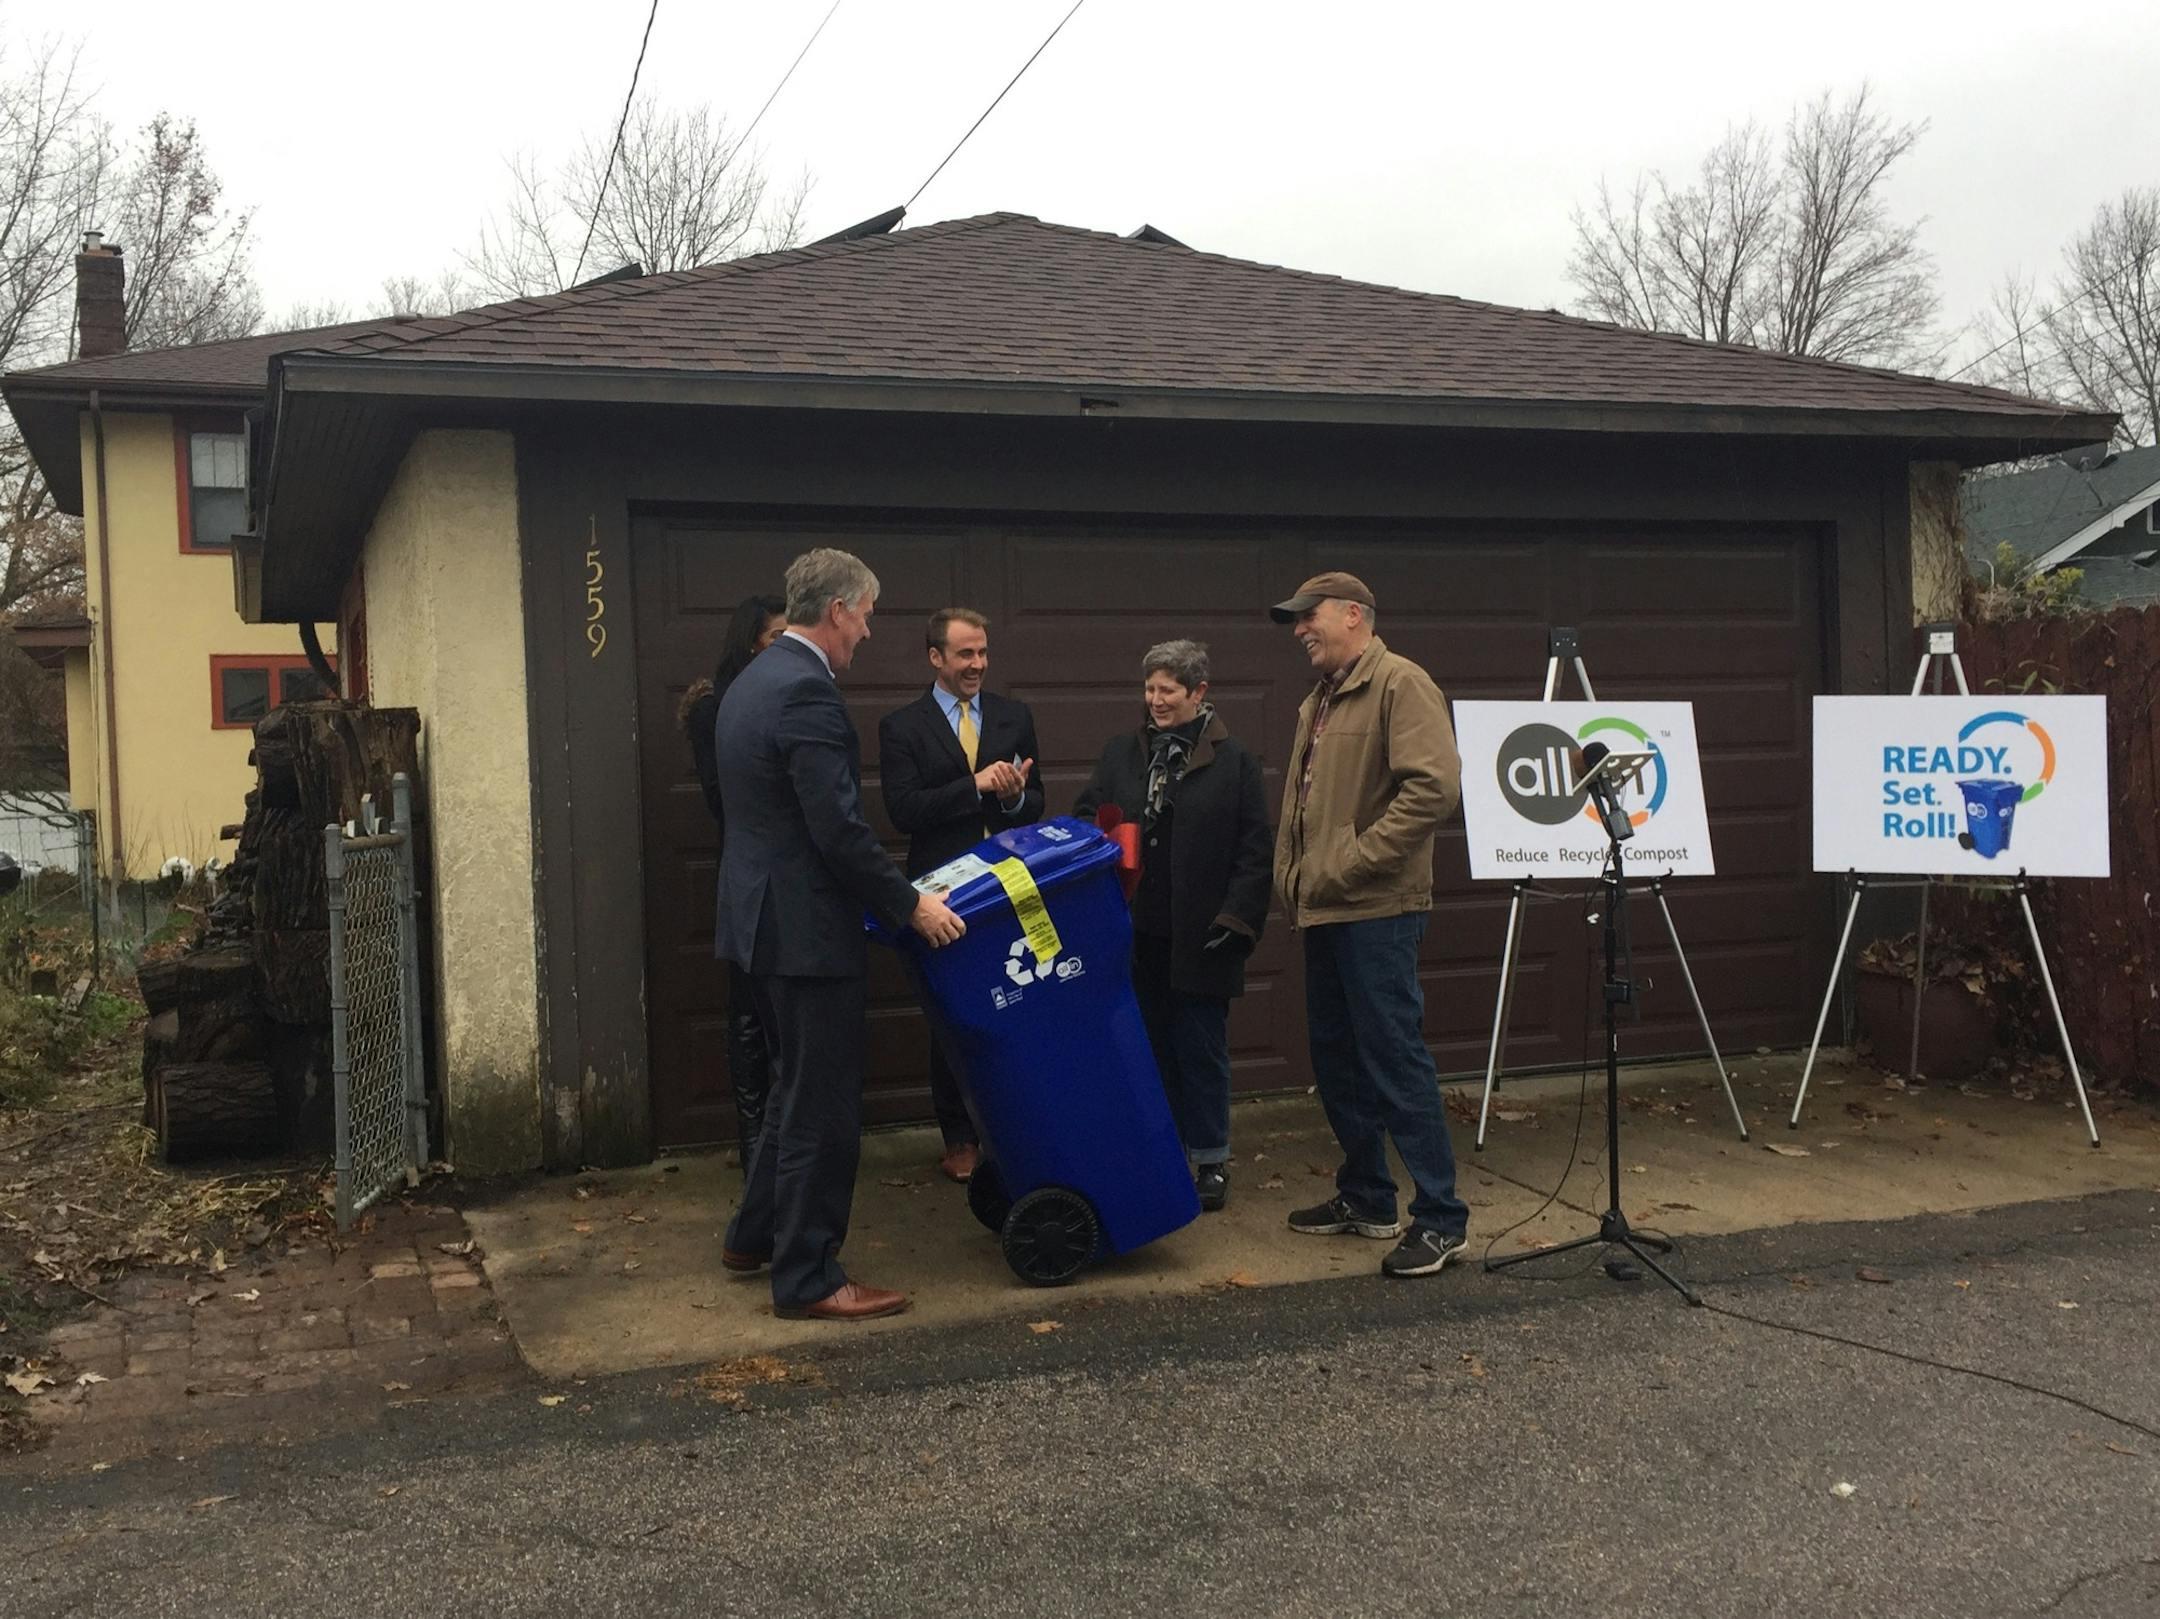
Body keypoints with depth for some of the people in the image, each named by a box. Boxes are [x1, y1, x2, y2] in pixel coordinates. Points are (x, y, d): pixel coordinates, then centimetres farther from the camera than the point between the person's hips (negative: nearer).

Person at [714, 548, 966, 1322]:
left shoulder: (753, 681, 12)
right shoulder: (807, 692, -19)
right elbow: (841, 830, -23)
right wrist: (909, 903, -12)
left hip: (763, 915, 10)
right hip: (805, 927, -10)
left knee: (800, 1084, 23)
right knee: (823, 1105, 0)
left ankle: (755, 1235, 33)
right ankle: (807, 1279, 9)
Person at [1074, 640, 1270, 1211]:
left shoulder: (1233, 762, -3)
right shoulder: (1121, 751, 9)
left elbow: (1253, 852, -3)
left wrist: (1237, 917, -10)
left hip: (1197, 939, -3)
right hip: (1136, 934, 4)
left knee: (1201, 1049, 4)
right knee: (1150, 1044, 10)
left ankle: (1210, 1159, 17)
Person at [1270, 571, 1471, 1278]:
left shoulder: (1400, 684, -10)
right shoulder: (1318, 702, 19)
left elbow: (1434, 787, -21)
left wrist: (1354, 861, -19)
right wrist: (1293, 874, 13)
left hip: (1376, 910, -10)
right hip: (1322, 910, 10)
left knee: (1395, 1056, -8)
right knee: (1336, 1057, 15)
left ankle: (1439, 1217, 0)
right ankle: (1365, 1197, 26)